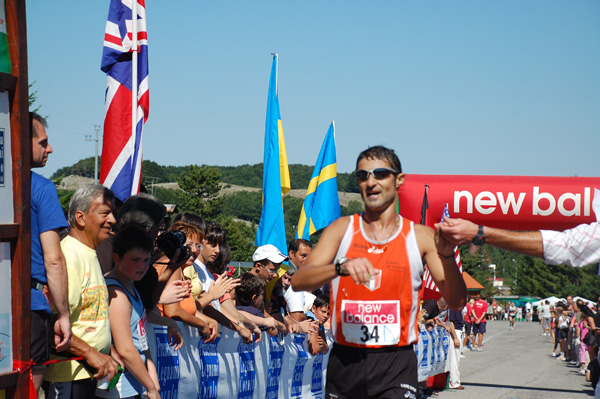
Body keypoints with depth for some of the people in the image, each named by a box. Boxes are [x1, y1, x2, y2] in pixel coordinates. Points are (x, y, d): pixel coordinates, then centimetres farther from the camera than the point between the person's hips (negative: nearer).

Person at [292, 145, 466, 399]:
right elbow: (298, 281, -6)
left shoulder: (421, 237, 3)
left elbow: (456, 302, -2)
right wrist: (341, 267, -24)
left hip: (396, 367, -2)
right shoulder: (341, 229, 5)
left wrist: (447, 256, -19)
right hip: (344, 361, 2)